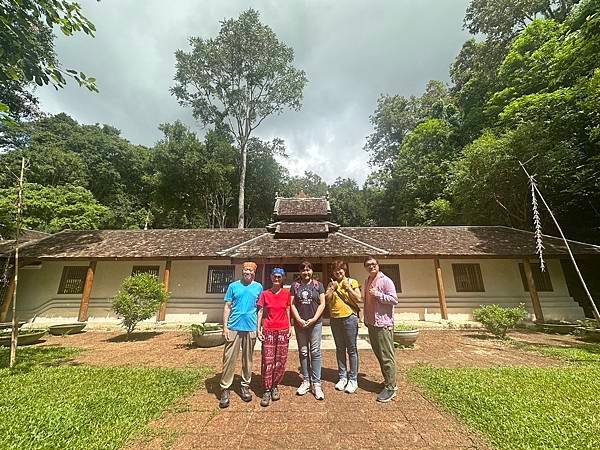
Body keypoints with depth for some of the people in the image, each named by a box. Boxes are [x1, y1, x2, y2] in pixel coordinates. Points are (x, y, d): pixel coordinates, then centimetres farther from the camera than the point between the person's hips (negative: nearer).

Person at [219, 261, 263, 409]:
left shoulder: (258, 287, 4)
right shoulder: (233, 286, 2)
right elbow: (227, 307, 3)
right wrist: (225, 326, -3)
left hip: (251, 328, 1)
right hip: (234, 327, -1)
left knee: (248, 359, 13)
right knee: (229, 359, 2)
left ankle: (245, 386, 29)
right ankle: (225, 389, 17)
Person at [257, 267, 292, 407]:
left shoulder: (286, 293, 3)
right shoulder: (265, 294, 1)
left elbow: (288, 311, 7)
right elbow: (261, 312, 2)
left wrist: (290, 328, 2)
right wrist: (258, 329, -2)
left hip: (283, 330, 1)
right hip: (268, 330, -1)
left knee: (280, 360, 6)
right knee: (267, 360, 0)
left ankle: (275, 386, 25)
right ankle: (267, 390, 14)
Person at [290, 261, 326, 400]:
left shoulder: (318, 285, 2)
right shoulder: (295, 285, 5)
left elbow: (322, 304, 0)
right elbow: (292, 304, 3)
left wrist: (313, 319, -9)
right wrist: (299, 319, -8)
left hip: (315, 323, -1)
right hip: (300, 324, 2)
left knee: (315, 352, 2)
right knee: (303, 352, 11)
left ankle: (316, 383, 14)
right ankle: (306, 381, 25)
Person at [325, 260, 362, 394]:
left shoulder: (352, 282, 0)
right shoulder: (331, 284, 10)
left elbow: (358, 299, -6)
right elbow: (327, 300, 2)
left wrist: (348, 288, -14)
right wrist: (332, 288, -8)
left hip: (349, 318, -4)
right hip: (335, 319, 4)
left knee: (352, 349, 3)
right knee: (340, 349, 13)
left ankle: (353, 379, 16)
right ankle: (342, 377, 26)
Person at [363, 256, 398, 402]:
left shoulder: (385, 281, -11)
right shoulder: (367, 282, 13)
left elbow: (394, 299, -16)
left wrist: (377, 294, -22)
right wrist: (366, 319, 19)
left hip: (383, 324, -8)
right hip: (371, 324, 8)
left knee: (387, 357, 1)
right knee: (379, 355, 17)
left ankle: (390, 388, 13)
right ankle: (388, 380, 32)